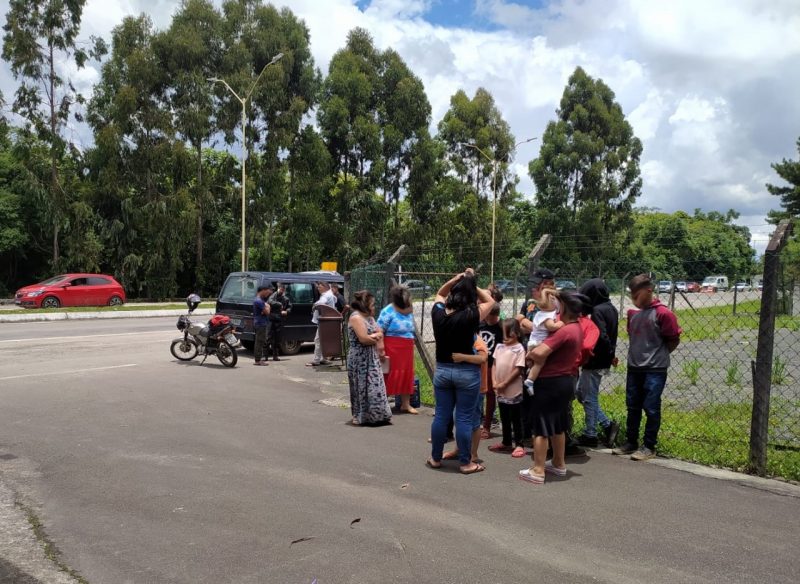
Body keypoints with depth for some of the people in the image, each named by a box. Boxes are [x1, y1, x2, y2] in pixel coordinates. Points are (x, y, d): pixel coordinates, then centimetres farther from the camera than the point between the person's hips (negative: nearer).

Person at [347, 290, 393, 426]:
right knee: (363, 387, -2)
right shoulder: (356, 318, -15)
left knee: (375, 386, 9)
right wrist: (376, 337, -3)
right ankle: (361, 417, 7)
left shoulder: (369, 317, 14)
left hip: (372, 358, 9)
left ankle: (375, 416, 16)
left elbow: (379, 333, 10)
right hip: (360, 360, -9)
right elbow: (364, 339, -22)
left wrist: (373, 337, -12)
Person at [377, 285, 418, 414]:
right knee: (390, 376, -2)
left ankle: (405, 404, 21)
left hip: (406, 350, 7)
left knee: (407, 375, 10)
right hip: (392, 349, -7)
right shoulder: (388, 311, -12)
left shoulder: (409, 311, 10)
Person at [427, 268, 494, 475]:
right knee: (464, 419, 4)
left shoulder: (438, 313, -4)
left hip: (442, 370, 4)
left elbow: (439, 294, 17)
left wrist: (457, 279, 3)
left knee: (441, 415, 13)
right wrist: (472, 284, 2)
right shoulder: (471, 316, -16)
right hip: (467, 372, -4)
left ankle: (435, 458, 24)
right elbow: (489, 301, 1)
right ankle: (465, 463, 14)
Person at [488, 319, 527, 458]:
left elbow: (518, 370, -16)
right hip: (500, 391, 6)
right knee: (504, 419, 17)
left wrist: (504, 384, -14)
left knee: (516, 419, 3)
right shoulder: (499, 347, 6)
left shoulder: (519, 349, -13)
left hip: (513, 391, -6)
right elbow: (494, 365, 9)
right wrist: (494, 381, -4)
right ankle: (506, 443, 29)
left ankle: (519, 445, 12)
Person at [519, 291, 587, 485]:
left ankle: (537, 471, 4)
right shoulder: (577, 328, 7)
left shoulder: (564, 331, -24)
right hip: (565, 381, 9)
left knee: (541, 427, -1)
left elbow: (538, 353, -32)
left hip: (550, 383, -9)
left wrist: (530, 354, -10)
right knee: (558, 426, 21)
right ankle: (558, 464, 32)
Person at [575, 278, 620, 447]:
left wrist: (610, 354, -11)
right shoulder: (611, 308, 11)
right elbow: (608, 335, 11)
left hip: (594, 362, -9)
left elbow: (601, 337, -25)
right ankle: (608, 424, 17)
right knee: (581, 393, 18)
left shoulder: (598, 311, -19)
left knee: (589, 398, 4)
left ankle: (590, 435, 16)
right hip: (603, 362, 9)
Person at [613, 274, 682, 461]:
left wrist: (658, 355, 1)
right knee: (633, 407, 13)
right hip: (634, 368, 7)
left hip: (654, 370, -6)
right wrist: (636, 354, 10)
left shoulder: (663, 313, -12)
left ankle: (649, 446, 10)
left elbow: (674, 340, -6)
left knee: (651, 408, 1)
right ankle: (631, 442, 23)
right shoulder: (633, 314, 7)